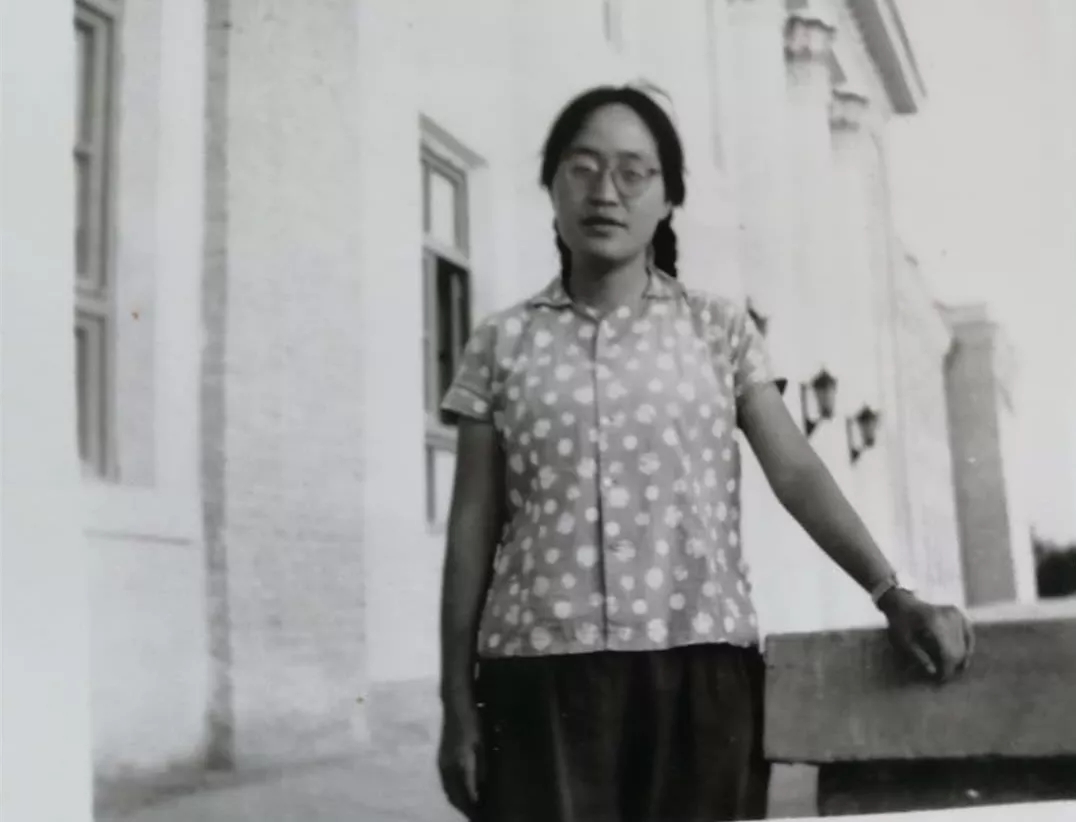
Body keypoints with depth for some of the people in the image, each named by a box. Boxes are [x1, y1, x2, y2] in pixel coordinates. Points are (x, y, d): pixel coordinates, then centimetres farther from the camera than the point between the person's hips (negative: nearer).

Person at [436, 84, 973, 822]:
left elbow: (797, 471, 1)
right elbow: (473, 528, 7)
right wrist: (457, 700, 5)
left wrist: (893, 596, -13)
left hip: (700, 666, 1)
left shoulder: (718, 331, 9)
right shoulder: (502, 345, 8)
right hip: (542, 669, 0)